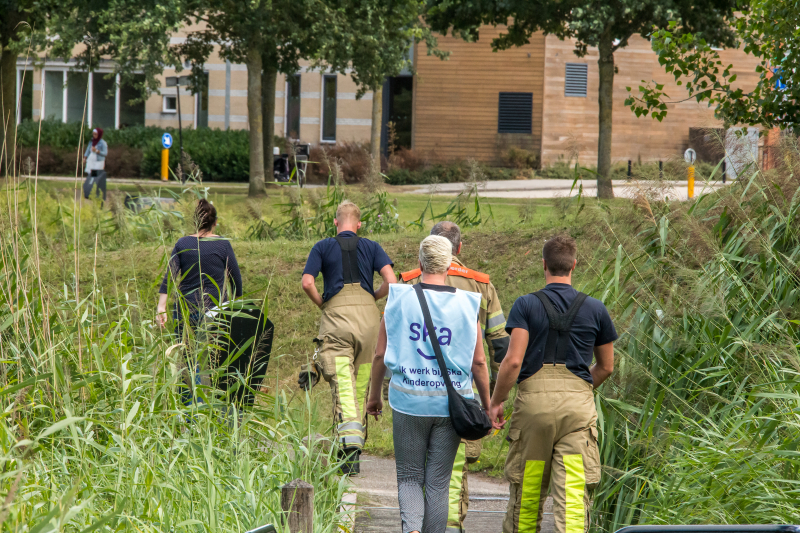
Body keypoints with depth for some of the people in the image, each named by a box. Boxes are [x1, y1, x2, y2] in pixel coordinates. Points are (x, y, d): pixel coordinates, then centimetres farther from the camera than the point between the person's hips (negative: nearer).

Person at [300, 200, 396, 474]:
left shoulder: (322, 247, 8)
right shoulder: (371, 247, 12)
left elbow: (307, 282, -4)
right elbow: (391, 281, 0)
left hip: (336, 316, -2)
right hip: (368, 317, 2)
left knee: (343, 384, -10)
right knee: (362, 383, 13)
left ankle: (350, 444, -27)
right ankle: (357, 441, 18)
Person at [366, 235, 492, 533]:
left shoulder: (399, 299, -2)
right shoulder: (466, 305, -3)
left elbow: (380, 355, 2)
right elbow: (478, 362, -1)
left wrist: (374, 396, 15)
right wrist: (487, 406, 9)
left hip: (409, 401, 0)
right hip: (451, 404, 0)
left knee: (409, 477, 10)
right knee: (438, 482, 9)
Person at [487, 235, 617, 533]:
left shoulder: (526, 305, 0)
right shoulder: (595, 309, 8)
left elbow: (513, 361, -10)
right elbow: (606, 367, 16)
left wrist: (496, 402, 1)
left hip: (534, 398, -1)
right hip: (578, 403, 1)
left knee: (527, 490, 12)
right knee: (573, 493, -6)